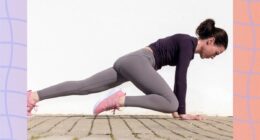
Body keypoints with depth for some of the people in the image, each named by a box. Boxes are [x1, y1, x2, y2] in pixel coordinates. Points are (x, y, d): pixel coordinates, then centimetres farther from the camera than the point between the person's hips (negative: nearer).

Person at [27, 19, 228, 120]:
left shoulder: (186, 45, 22)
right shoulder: (188, 42, -6)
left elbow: (178, 79, 25)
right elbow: (181, 78, -13)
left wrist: (177, 109, 24)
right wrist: (181, 112, -11)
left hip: (129, 62, 9)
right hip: (137, 61, -9)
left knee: (83, 87, 2)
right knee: (170, 104, -20)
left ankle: (35, 95, -4)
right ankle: (121, 100, -20)